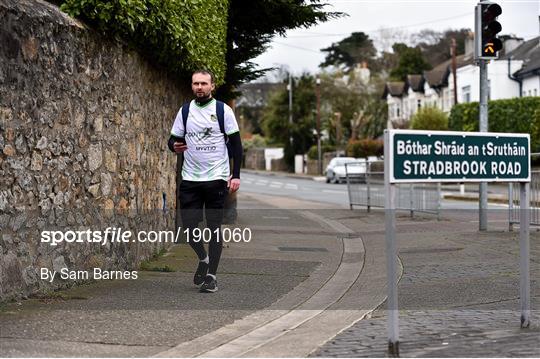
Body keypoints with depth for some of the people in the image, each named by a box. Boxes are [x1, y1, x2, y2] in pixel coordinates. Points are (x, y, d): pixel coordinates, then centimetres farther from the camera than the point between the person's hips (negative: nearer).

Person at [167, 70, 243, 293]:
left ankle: (211, 275, 7)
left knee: (214, 227, 0)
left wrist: (236, 175, -10)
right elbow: (173, 139, 12)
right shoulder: (185, 111, 7)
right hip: (190, 178, 3)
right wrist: (175, 146, -13)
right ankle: (203, 258, 28)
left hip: (216, 177, -3)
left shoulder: (223, 110, -3)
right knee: (188, 225, 0)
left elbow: (235, 143, -3)